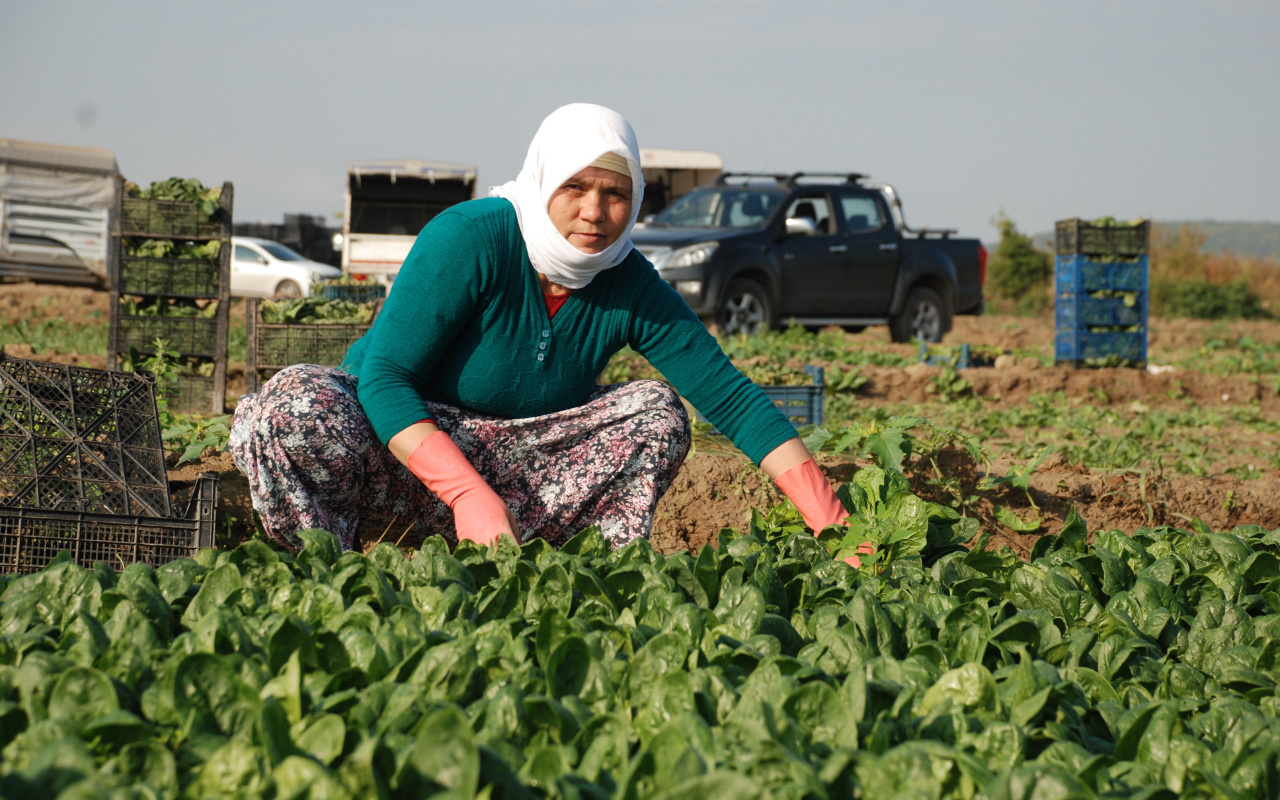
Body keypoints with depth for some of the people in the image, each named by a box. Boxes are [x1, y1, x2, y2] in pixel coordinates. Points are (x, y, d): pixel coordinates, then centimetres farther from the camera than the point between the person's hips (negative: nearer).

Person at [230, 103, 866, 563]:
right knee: (293, 405, -35)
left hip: (507, 466, 4)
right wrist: (470, 495, -37)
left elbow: (731, 397, -8)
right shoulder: (471, 239, -22)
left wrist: (833, 527, -17)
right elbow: (383, 377, -25)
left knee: (657, 410, -11)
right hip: (392, 449, -4)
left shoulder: (629, 287, -8)